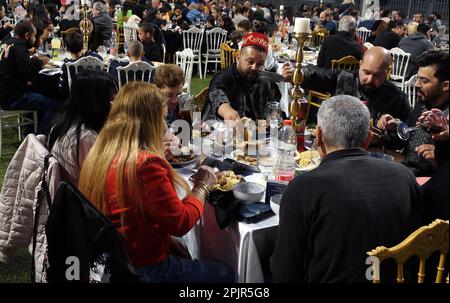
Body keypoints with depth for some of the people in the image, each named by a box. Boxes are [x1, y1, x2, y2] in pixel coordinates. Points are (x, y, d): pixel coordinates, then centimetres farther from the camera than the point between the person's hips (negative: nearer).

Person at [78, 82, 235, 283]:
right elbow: (181, 223, -19)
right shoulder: (146, 164, -27)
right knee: (224, 274, 12)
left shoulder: (100, 153, -1)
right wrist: (202, 187, -3)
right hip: (142, 270, -8)